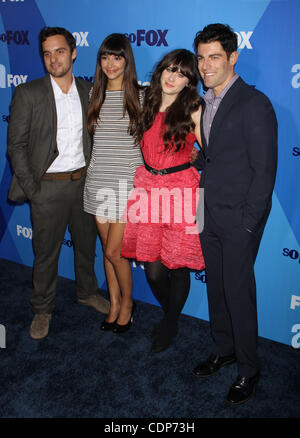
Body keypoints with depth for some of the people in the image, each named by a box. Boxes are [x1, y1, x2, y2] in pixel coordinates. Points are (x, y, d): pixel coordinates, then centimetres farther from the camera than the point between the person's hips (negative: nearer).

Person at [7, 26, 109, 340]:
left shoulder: (89, 91, 5)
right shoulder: (28, 94, -6)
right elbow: (16, 145, -6)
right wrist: (31, 189, -10)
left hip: (83, 182, 4)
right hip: (48, 187, -3)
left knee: (86, 244, 18)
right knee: (45, 253, 7)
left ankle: (87, 292, 41)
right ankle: (42, 309, 27)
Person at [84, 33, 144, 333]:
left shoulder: (140, 96, -4)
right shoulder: (95, 95, 8)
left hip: (127, 181, -4)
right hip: (98, 180, 5)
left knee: (113, 251, -4)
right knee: (107, 247, 13)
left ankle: (127, 302, 22)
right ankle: (114, 303, 30)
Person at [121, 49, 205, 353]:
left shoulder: (194, 110, -3)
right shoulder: (147, 104, 11)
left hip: (181, 190, -4)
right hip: (147, 188, 4)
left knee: (178, 265, 5)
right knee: (152, 269, 5)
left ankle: (171, 324, 31)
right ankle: (169, 313, 36)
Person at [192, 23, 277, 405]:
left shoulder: (254, 104, -13)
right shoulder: (206, 102, 11)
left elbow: (265, 170, -15)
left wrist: (247, 223, -16)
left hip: (239, 219, -7)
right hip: (209, 215, 7)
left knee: (238, 290, 1)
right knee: (216, 286, 16)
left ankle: (248, 369, 21)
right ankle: (223, 350, 36)